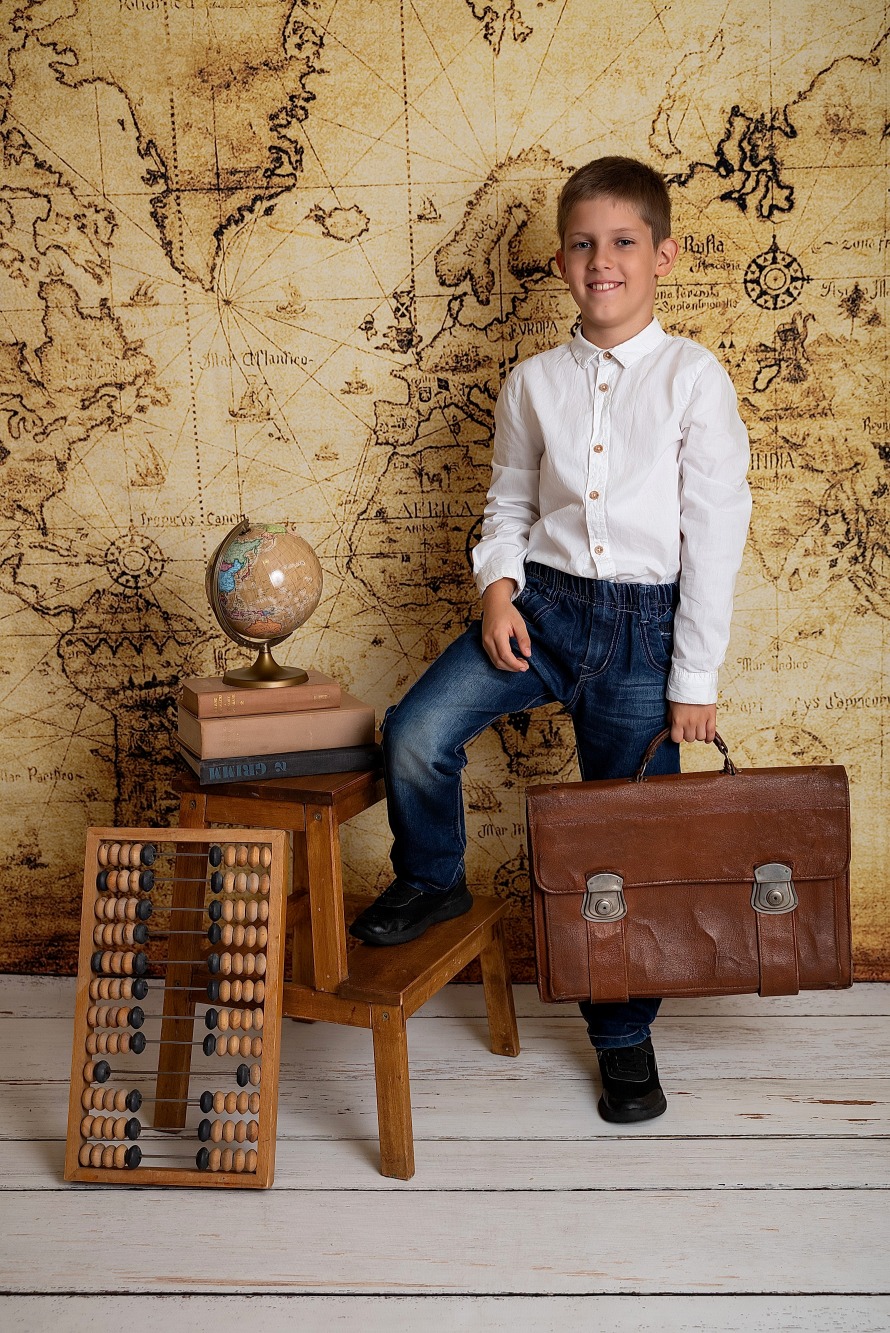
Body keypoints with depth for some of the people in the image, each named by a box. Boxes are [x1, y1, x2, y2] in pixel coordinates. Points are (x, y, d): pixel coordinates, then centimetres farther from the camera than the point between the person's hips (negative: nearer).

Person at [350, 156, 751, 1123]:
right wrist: (498, 586, -6)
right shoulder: (533, 383, 6)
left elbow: (715, 534, -6)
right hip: (541, 604, 3)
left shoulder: (693, 378, -4)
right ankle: (432, 882, 13)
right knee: (414, 733, -19)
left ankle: (623, 1036, 28)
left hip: (645, 621, -2)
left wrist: (695, 678, -8)